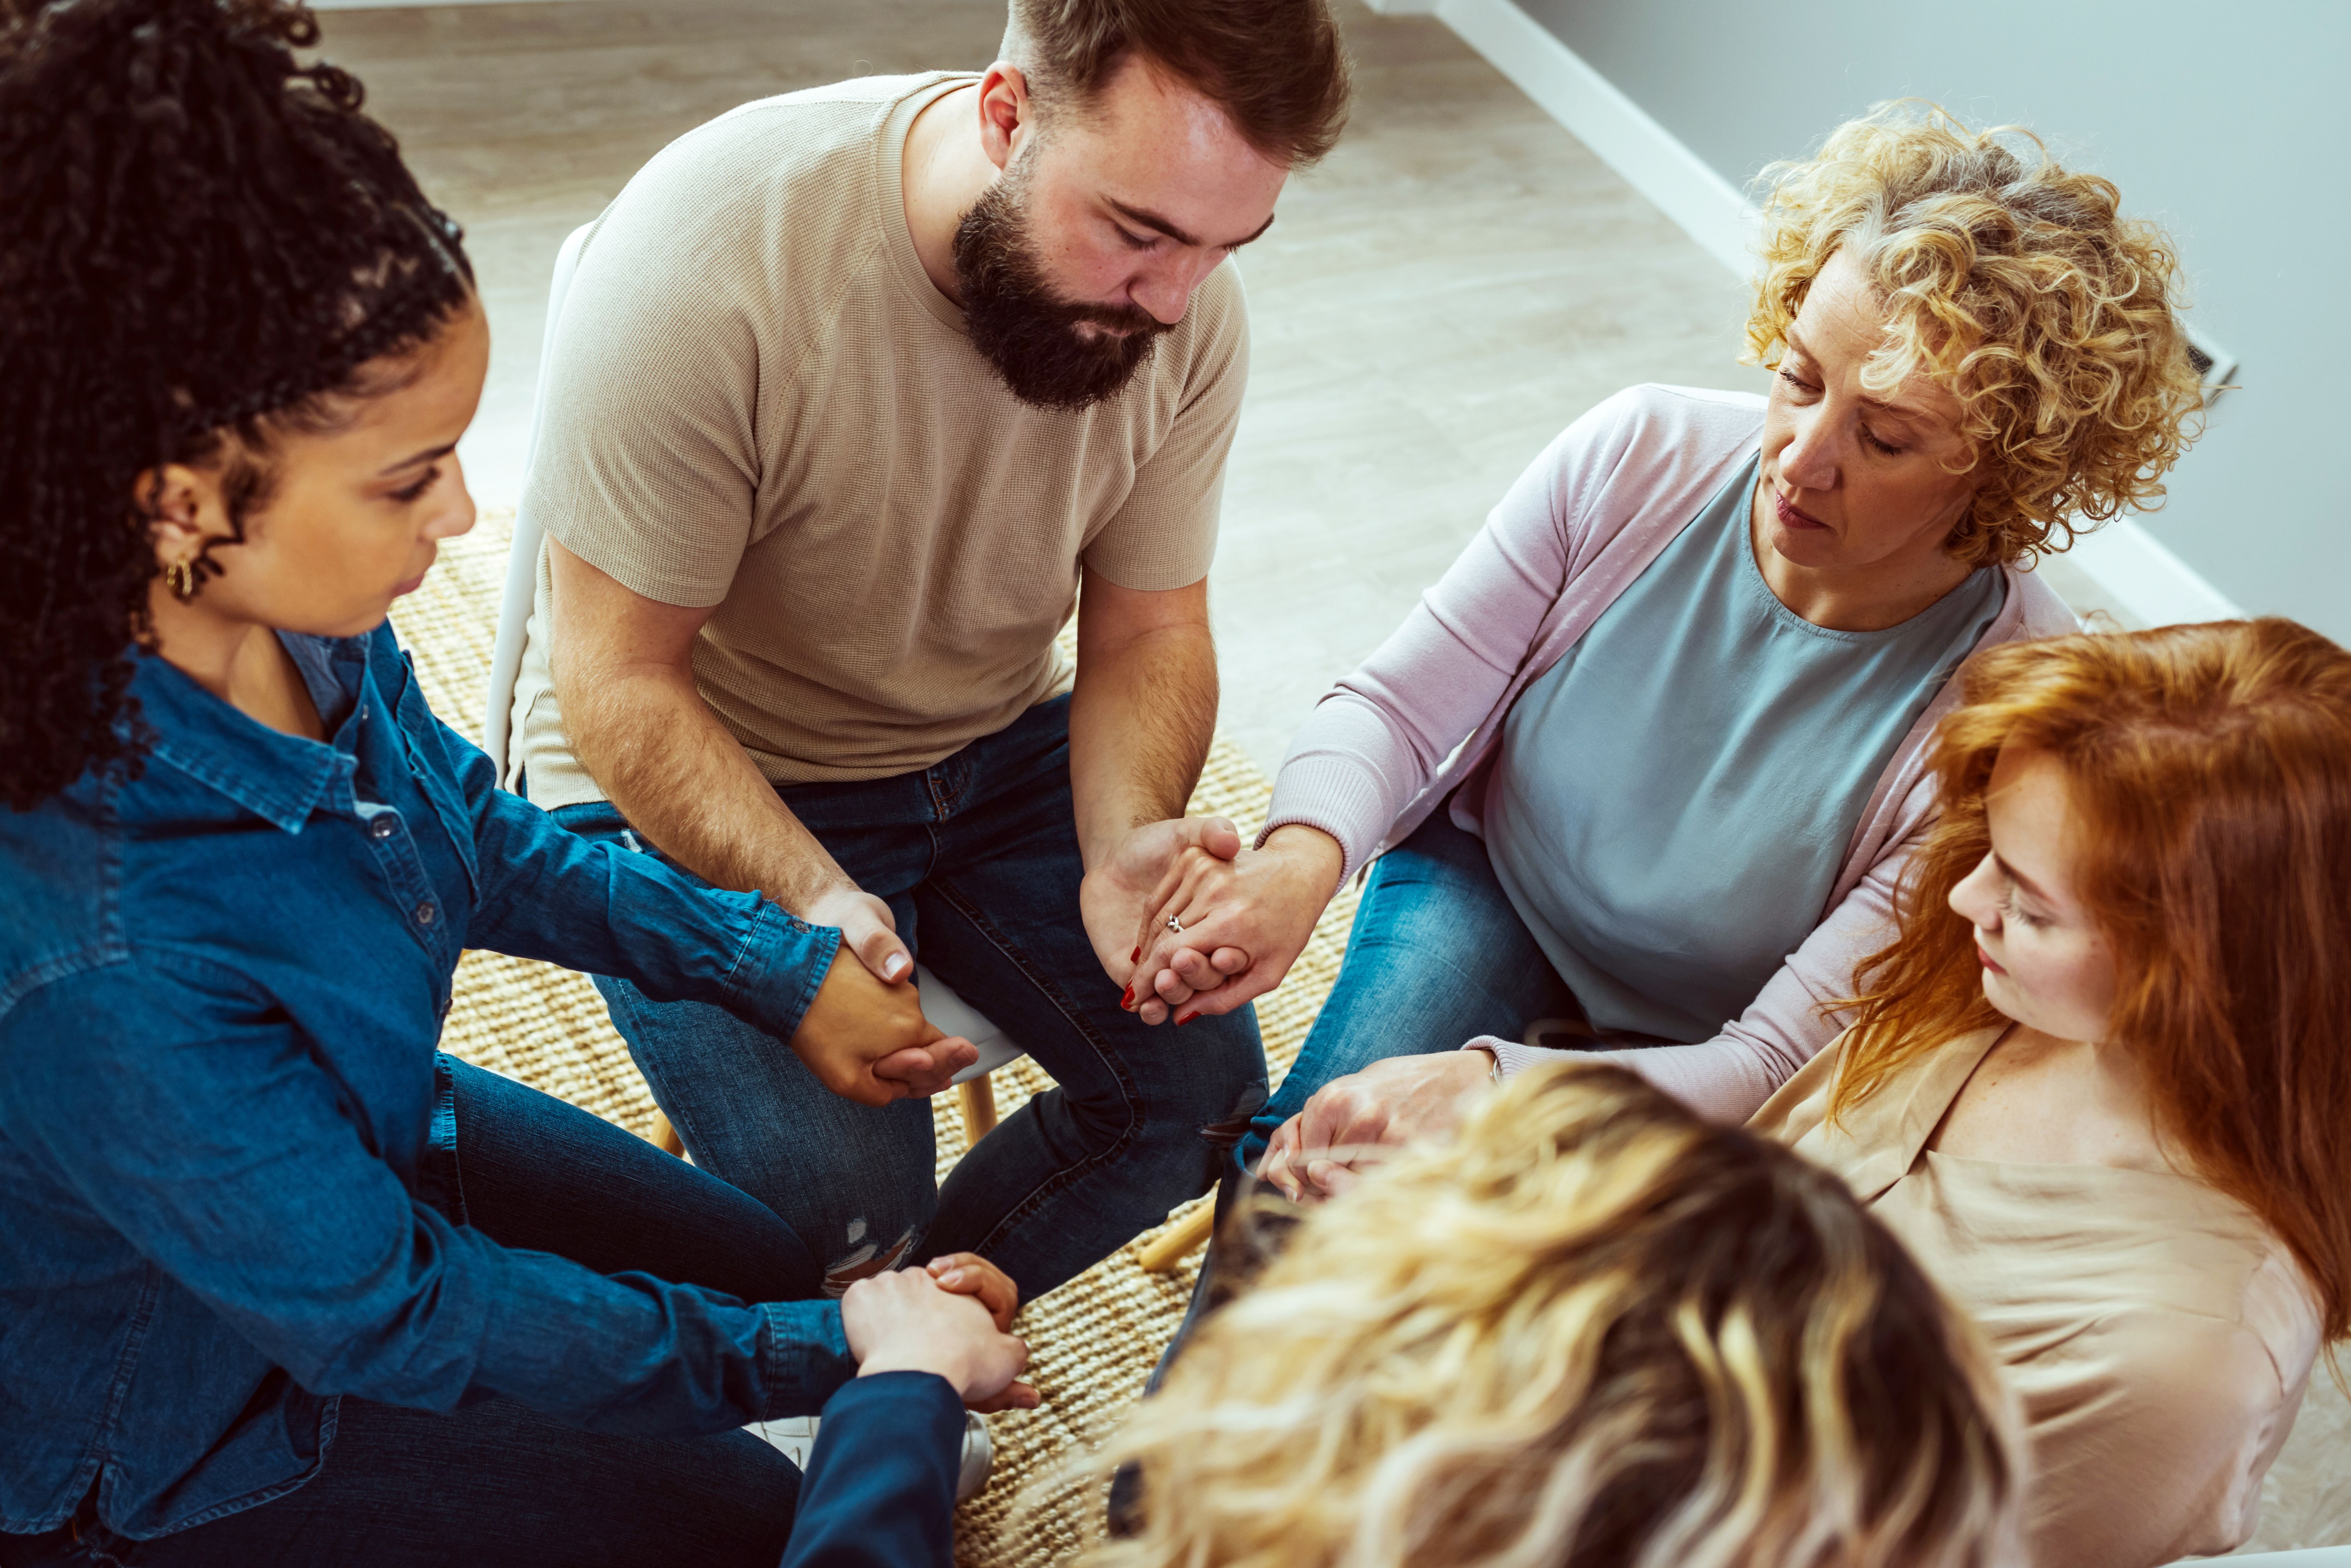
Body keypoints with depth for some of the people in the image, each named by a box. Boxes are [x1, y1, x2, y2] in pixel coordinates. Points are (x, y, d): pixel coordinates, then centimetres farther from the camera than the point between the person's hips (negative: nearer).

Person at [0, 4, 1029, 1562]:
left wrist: (786, 967, -1)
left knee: (766, 1260, 16)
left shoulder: (291, 610, -20)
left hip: (352, 1138, 7)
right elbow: (389, 1311, -28)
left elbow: (478, 834, 1)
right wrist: (829, 1348, -19)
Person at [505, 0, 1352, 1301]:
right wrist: (812, 899, -36)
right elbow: (619, 684, -22)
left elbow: (1147, 633, -4)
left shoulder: (1187, 310, -14)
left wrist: (1127, 844, -24)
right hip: (694, 776, -4)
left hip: (999, 747, 5)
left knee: (1208, 1093, -6)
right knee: (841, 1195, -22)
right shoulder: (707, 256, -29)